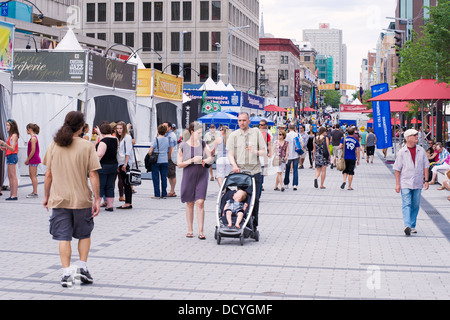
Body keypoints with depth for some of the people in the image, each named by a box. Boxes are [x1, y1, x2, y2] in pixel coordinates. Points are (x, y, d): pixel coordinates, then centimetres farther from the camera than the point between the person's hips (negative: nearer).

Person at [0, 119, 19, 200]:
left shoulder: (14, 136, -10)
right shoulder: (11, 136, 18)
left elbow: (12, 148, -17)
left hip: (12, 156, -10)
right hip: (9, 157, 10)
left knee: (13, 176, -10)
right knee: (10, 177, 9)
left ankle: (14, 195, -10)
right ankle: (12, 195, 11)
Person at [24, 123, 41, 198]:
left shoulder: (33, 138, -15)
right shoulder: (33, 137, 15)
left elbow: (33, 151, -20)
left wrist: (27, 160, -13)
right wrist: (28, 160, 16)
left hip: (34, 159, -10)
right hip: (32, 160, 10)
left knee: (33, 176, -6)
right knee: (32, 176, 13)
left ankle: (35, 193, -3)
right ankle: (34, 192, 18)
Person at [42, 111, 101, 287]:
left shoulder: (54, 145, 0)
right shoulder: (87, 146, -8)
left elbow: (48, 175, 4)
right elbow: (93, 175, -10)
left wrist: (46, 196, 15)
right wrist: (97, 199, -5)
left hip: (59, 200, 2)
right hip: (82, 199, -1)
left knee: (64, 237, 5)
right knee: (84, 234, 18)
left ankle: (66, 274, 1)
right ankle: (82, 267, 11)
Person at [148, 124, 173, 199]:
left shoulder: (156, 139, -8)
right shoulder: (168, 139, 4)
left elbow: (150, 152, -10)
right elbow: (170, 152, 10)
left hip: (156, 161, -4)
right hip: (165, 161, 4)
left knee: (156, 178, 3)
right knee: (164, 178, 8)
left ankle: (157, 195, 4)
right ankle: (164, 194, 11)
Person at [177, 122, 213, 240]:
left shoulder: (202, 143, 6)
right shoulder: (183, 145, -3)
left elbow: (210, 158, 10)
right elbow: (179, 164, -3)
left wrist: (205, 161, -12)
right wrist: (192, 160, -15)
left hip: (202, 175, 1)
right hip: (189, 176, -1)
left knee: (200, 202, -9)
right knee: (189, 203, 8)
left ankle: (201, 231, -6)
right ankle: (190, 230, 19)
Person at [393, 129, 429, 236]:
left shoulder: (421, 151, 6)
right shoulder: (402, 152, -2)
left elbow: (425, 167, 10)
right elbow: (397, 169, 0)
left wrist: (426, 180, 3)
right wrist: (397, 184, -5)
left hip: (418, 183, 3)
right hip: (405, 183, -3)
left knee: (415, 205, 8)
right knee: (406, 204, -12)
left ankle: (412, 226, 19)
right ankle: (407, 226, -21)